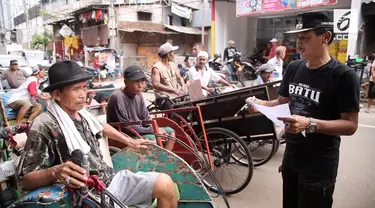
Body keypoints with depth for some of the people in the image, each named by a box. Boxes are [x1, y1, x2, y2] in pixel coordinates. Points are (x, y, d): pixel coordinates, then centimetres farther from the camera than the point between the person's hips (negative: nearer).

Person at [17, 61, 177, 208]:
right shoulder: (44, 126, -18)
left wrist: (129, 142, 30)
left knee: (165, 183, -2)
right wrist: (54, 172, -36)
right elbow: (27, 180, -16)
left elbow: (101, 127, 26)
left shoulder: (81, 113, 4)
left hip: (111, 180, 8)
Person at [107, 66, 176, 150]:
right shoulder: (117, 97, -22)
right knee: (153, 139, -30)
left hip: (139, 130, 8)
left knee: (170, 132, 1)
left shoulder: (138, 94, 2)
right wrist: (152, 130, -20)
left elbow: (146, 119, 8)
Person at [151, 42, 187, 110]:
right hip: (164, 97, -7)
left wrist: (183, 86, -6)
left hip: (176, 96, 7)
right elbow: (156, 85, -20)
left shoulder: (172, 64, 14)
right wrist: (173, 90, -28)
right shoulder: (156, 67, -9)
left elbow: (179, 77, 17)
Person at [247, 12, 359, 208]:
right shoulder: (293, 67, 2)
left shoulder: (343, 75, -17)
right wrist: (261, 104, -8)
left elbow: (350, 125, -17)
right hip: (290, 158, 6)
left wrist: (310, 124, -32)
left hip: (319, 166, -6)